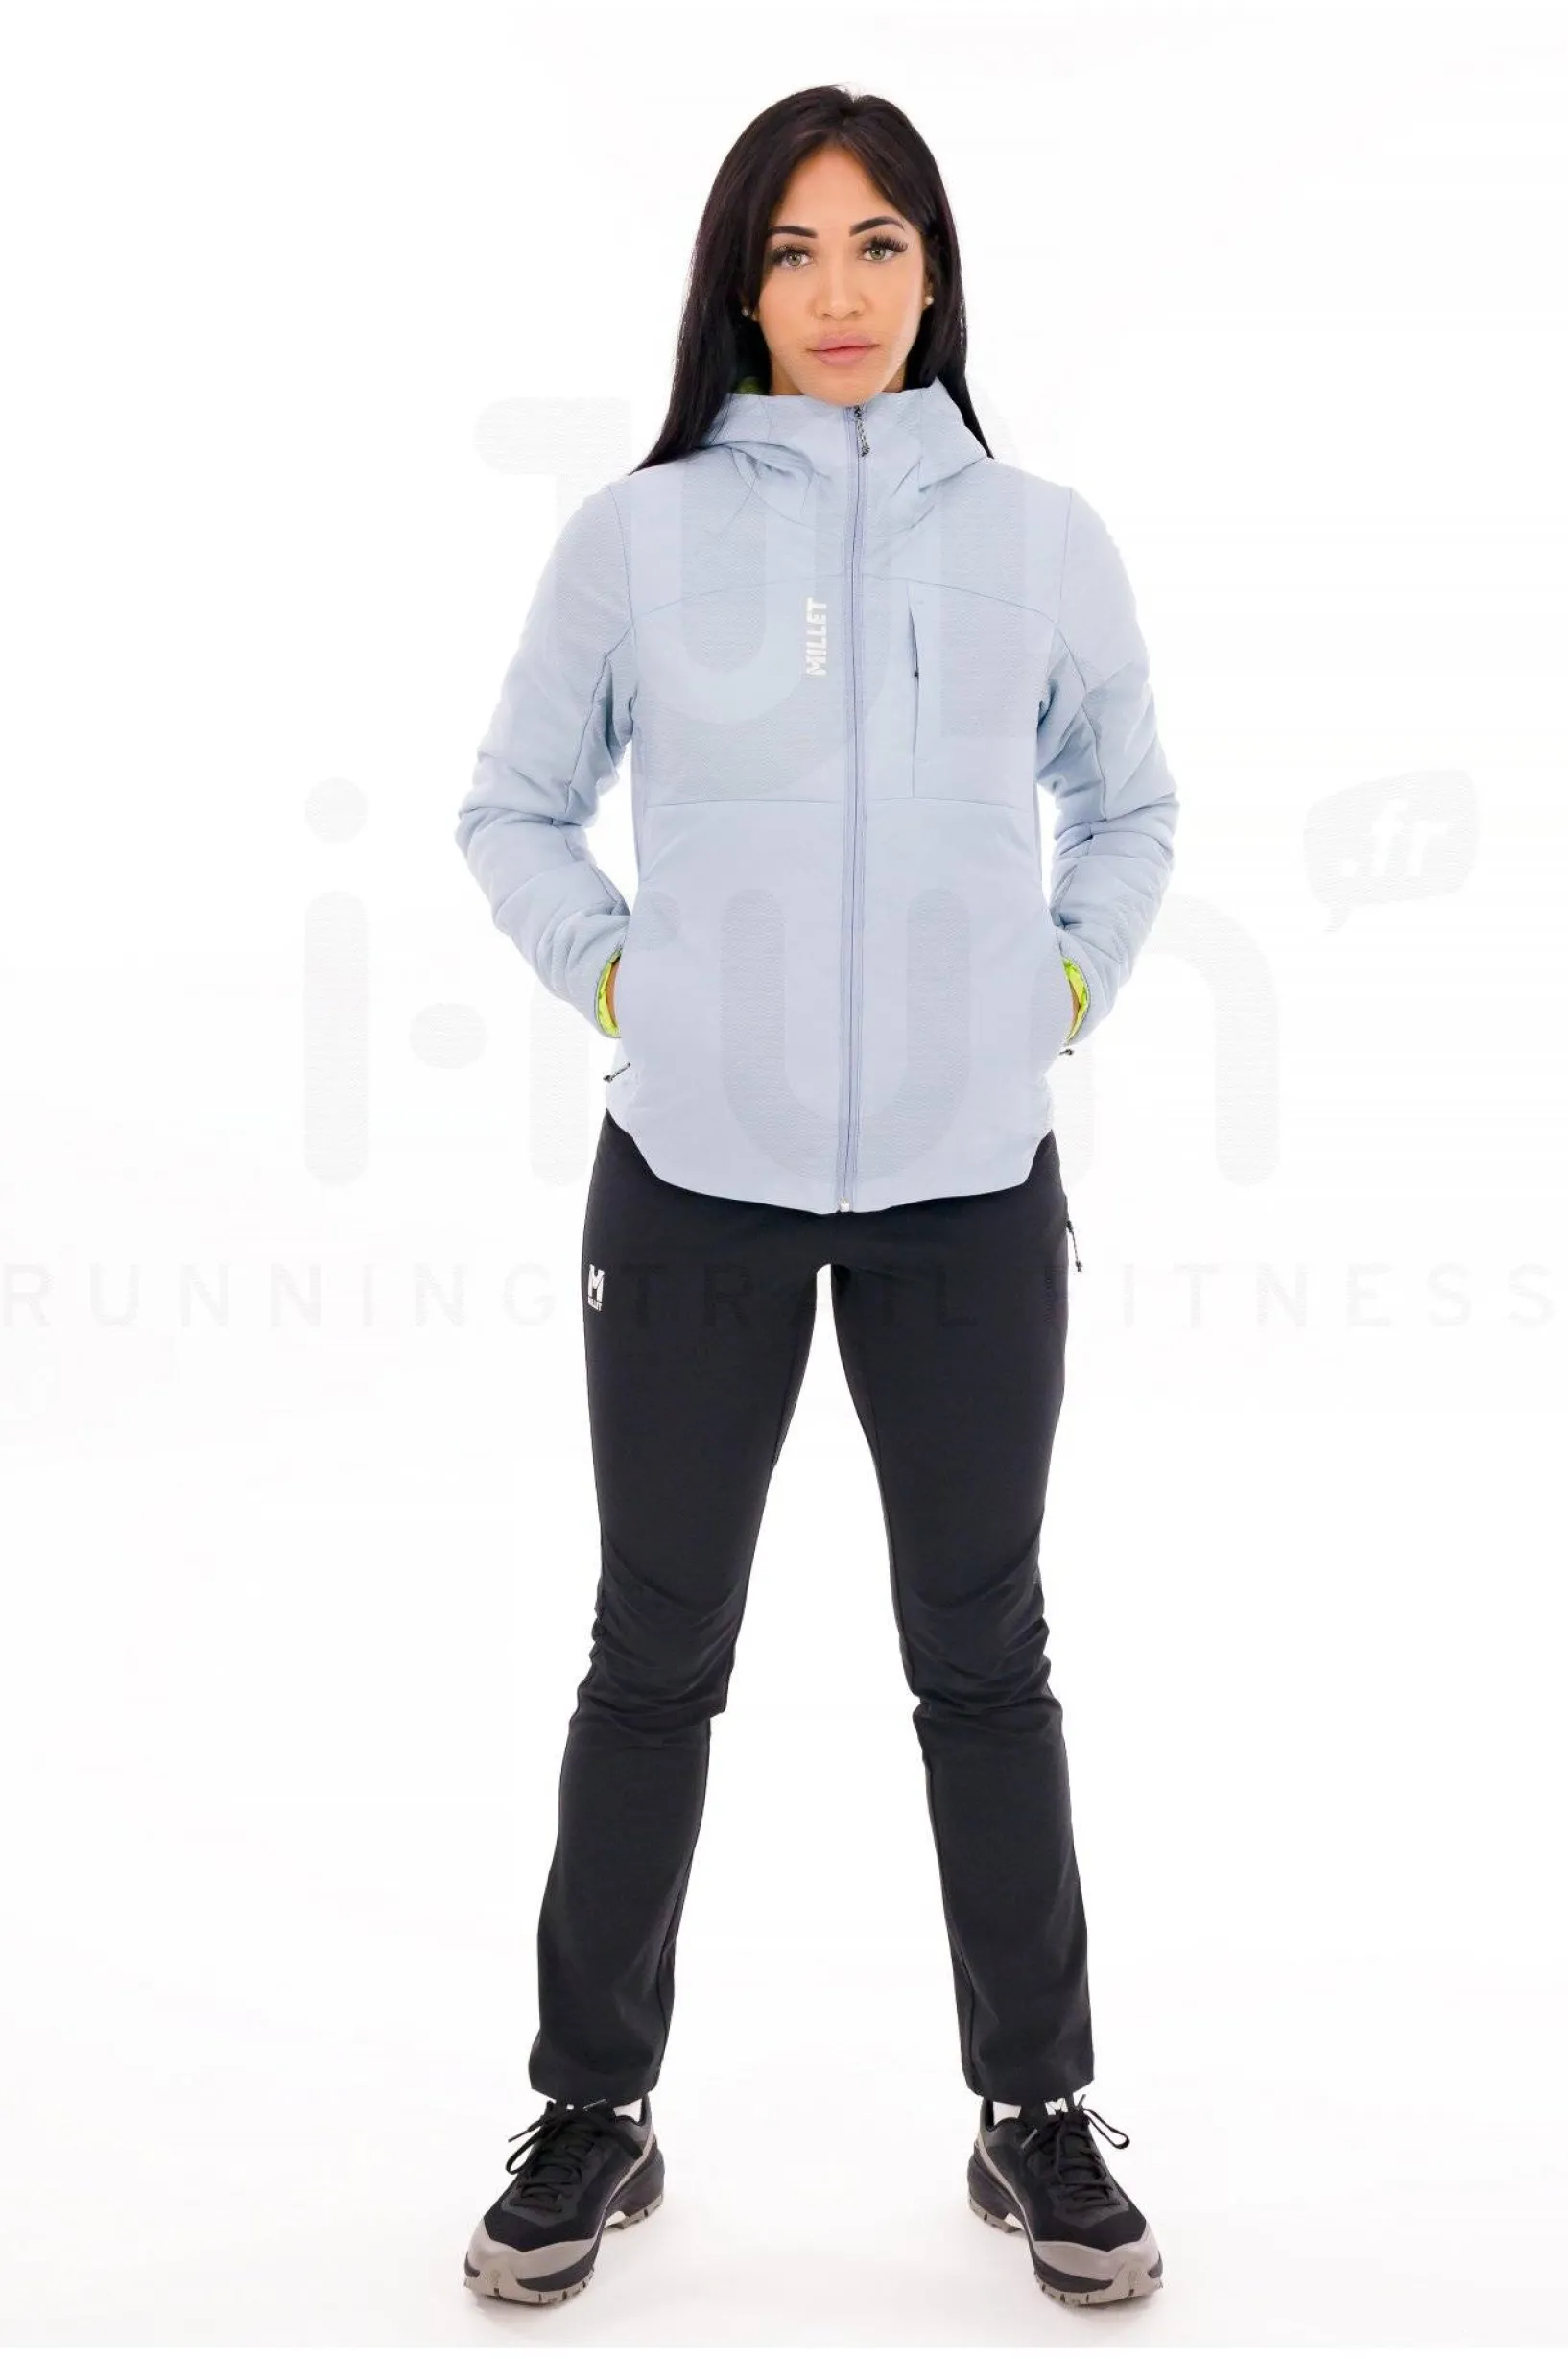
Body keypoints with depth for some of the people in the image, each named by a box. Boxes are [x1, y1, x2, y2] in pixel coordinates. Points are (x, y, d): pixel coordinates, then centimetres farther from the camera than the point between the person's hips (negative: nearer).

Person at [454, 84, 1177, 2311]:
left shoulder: (1041, 537, 3)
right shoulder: (636, 536, -1)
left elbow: (1127, 807, 17)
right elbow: (514, 809, 10)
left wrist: (1069, 987, 4)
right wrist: (615, 979, -2)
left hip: (971, 1188, 1)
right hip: (697, 1184, 0)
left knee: (986, 1657, 11)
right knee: (655, 1658, 10)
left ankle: (1040, 2116, 27)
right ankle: (594, 2110, 26)